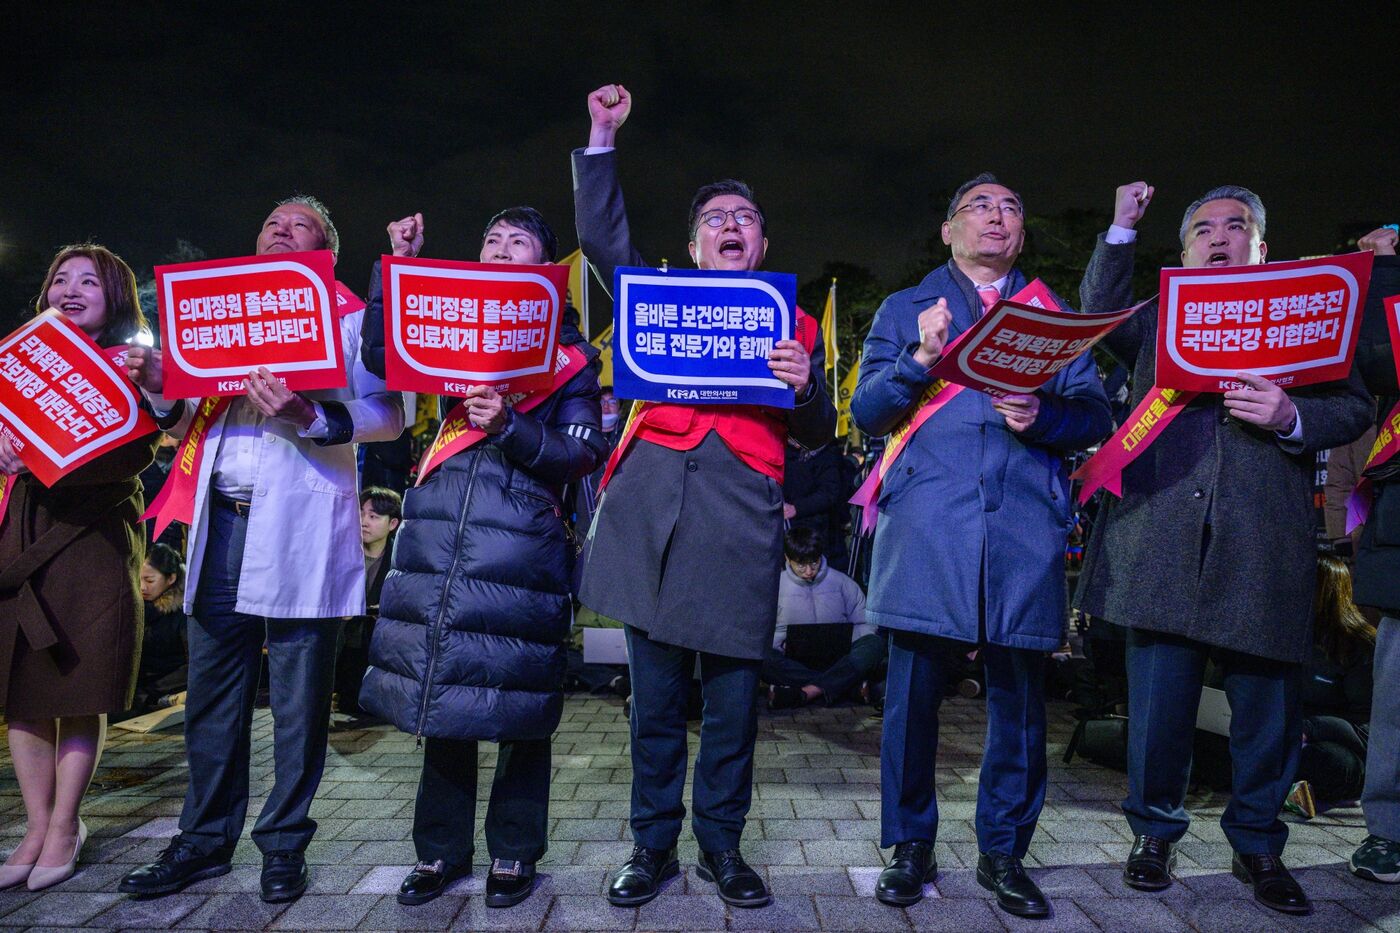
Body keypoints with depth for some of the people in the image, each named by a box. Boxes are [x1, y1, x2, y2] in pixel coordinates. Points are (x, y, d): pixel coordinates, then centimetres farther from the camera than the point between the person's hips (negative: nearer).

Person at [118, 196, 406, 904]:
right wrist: (162, 389, 2)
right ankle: (205, 839, 25)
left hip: (301, 526, -5)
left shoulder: (349, 319, 7)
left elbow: (390, 415, -8)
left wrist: (310, 419, -23)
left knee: (297, 700, 2)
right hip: (221, 521, 5)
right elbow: (197, 425, 22)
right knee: (211, 693, 10)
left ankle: (284, 844, 16)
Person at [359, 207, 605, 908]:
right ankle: (441, 849, 24)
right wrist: (398, 267, 6)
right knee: (440, 687, 8)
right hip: (439, 530, 4)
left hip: (521, 540, -3)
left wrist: (509, 427, -16)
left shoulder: (567, 349, 8)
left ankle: (514, 852, 19)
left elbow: (581, 455, -1)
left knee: (514, 698, 1)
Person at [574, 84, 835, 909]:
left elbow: (816, 435, 13)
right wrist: (603, 137, 16)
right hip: (651, 499, 1)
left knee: (733, 693, 3)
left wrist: (803, 386, -8)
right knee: (656, 691, 7)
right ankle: (654, 845, 21)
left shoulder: (794, 322, 17)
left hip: (741, 509, 0)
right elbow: (603, 237, 17)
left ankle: (722, 844, 22)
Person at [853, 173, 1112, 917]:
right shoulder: (903, 309, 16)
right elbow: (865, 412, 5)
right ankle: (910, 846, 18)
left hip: (1026, 525, 2)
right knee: (914, 692, 0)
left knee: (1019, 694, 6)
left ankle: (1004, 852, 23)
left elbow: (1094, 415, 11)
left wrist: (1043, 415, -10)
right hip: (927, 526, -1)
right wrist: (919, 359, -11)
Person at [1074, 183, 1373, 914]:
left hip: (1263, 543, 1)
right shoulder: (1158, 320, 20)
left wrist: (1290, 416, -12)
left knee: (1267, 703, 7)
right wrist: (1120, 232, -3)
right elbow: (1099, 316, 1)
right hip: (1164, 538, 0)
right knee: (1158, 700, 5)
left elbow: (1354, 407, 8)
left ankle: (1257, 845, 27)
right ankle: (1156, 833, 23)